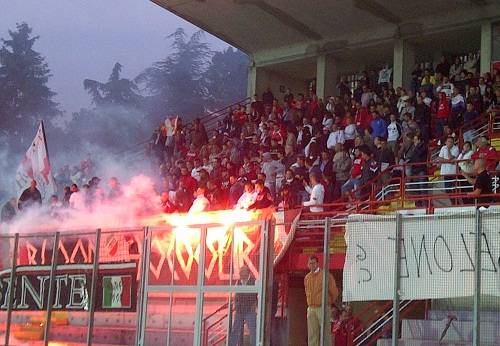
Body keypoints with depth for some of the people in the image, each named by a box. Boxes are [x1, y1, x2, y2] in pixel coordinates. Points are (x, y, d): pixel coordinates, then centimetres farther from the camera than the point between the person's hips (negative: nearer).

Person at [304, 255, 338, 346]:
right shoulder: (307, 277, 12)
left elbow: (334, 292, -2)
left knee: (325, 332, -6)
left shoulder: (325, 275, -7)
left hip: (323, 308, -6)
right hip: (311, 309, 6)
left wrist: (328, 303, 11)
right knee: (312, 334, 4)